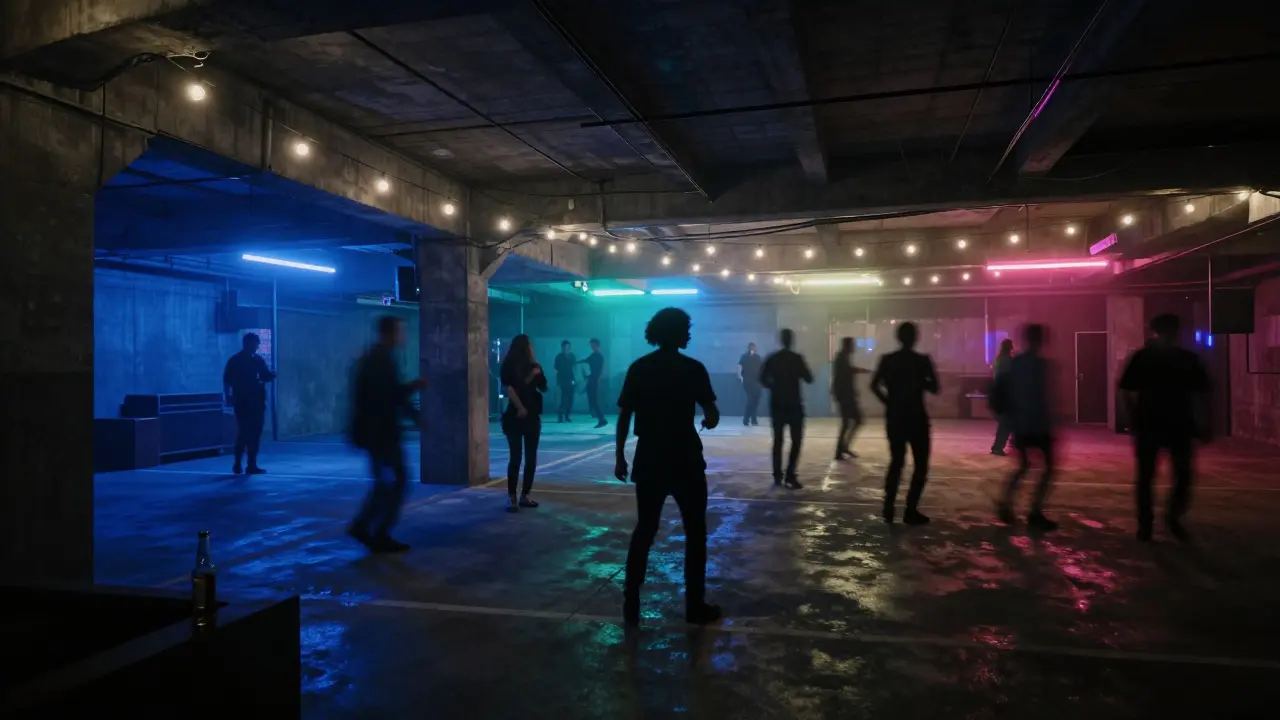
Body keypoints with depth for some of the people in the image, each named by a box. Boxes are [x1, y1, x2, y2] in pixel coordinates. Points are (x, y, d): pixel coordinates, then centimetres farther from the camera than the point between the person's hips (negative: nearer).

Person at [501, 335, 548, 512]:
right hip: (515, 416, -5)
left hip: (532, 416, 5)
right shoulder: (510, 366, -3)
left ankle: (525, 495, 13)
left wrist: (535, 375, -6)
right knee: (516, 457, -8)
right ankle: (512, 498, -5)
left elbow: (544, 388, 9)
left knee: (531, 458, 5)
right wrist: (520, 407, -21)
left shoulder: (534, 366, 11)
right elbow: (509, 388, -13)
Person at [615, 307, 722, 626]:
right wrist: (708, 420, 16)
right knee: (695, 533, 11)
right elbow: (712, 417, -7)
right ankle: (695, 606, 14)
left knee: (644, 531, 13)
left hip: (649, 460, 3)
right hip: (685, 460, -3)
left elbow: (624, 416, -1)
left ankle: (631, 606, 13)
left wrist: (620, 457, 7)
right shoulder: (693, 368, -6)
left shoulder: (638, 368, 1)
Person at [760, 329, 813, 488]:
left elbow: (763, 379, 1)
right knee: (796, 440, 0)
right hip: (794, 404, -4)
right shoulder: (797, 358, -8)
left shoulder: (772, 358, 2)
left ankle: (777, 475, 11)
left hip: (777, 404, 4)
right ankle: (790, 475, -9)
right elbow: (809, 379, -7)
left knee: (778, 440, 11)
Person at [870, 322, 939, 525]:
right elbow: (934, 388, -5)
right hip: (916, 417, -4)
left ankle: (889, 508, 10)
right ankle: (911, 511, 1)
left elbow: (875, 385, -2)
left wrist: (889, 402, 9)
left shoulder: (887, 360, 0)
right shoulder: (922, 360, -8)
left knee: (896, 461, 15)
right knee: (920, 464, 6)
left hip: (894, 417, 4)